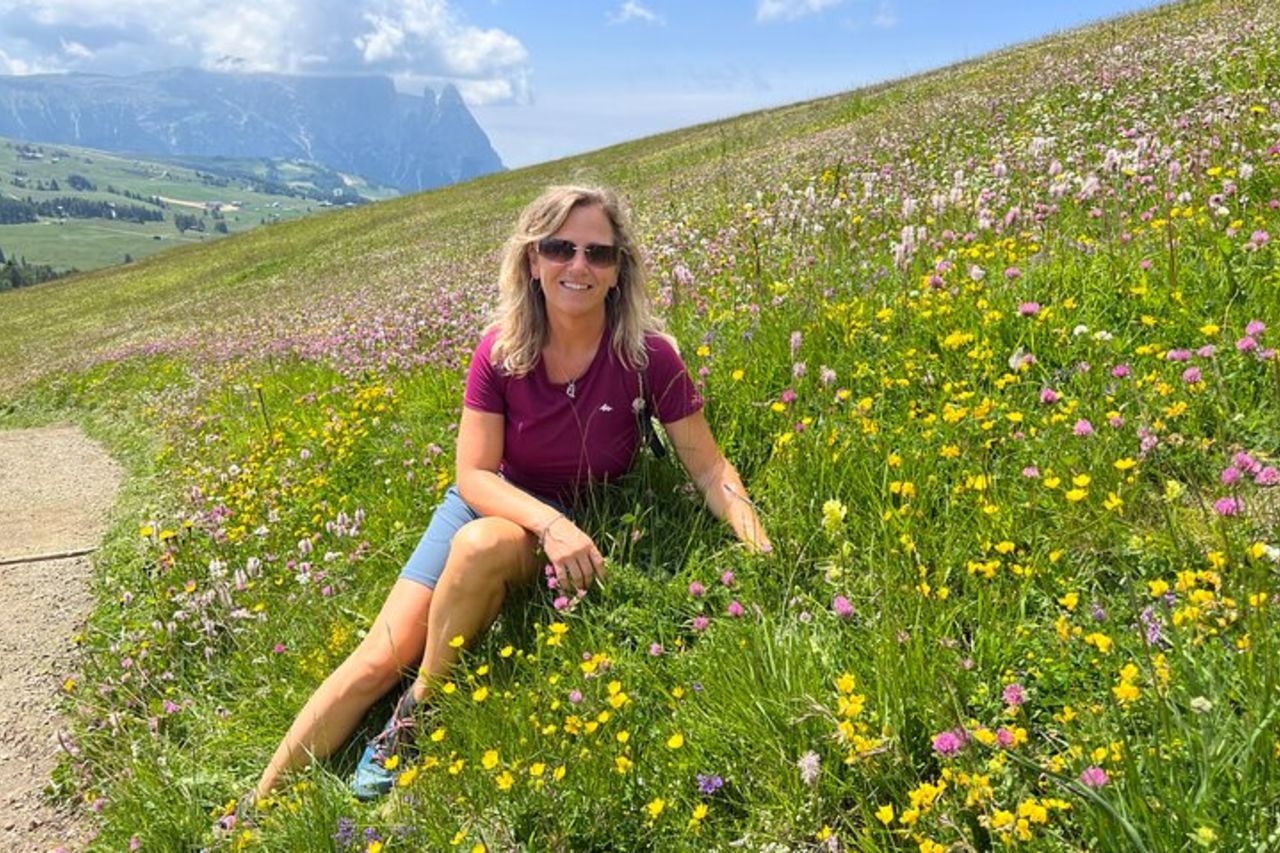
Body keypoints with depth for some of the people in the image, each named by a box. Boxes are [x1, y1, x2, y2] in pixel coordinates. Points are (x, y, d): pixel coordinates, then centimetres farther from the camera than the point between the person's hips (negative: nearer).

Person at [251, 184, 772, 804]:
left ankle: (417, 717, -13)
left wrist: (761, 546, -30)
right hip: (496, 503, 2)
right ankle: (256, 805, 3)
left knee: (484, 544, -35)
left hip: (580, 525, -2)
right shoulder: (501, 350, -13)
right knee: (382, 657, -12)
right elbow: (474, 475, -14)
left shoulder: (646, 356, -17)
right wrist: (548, 520, -32)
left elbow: (710, 470, -12)